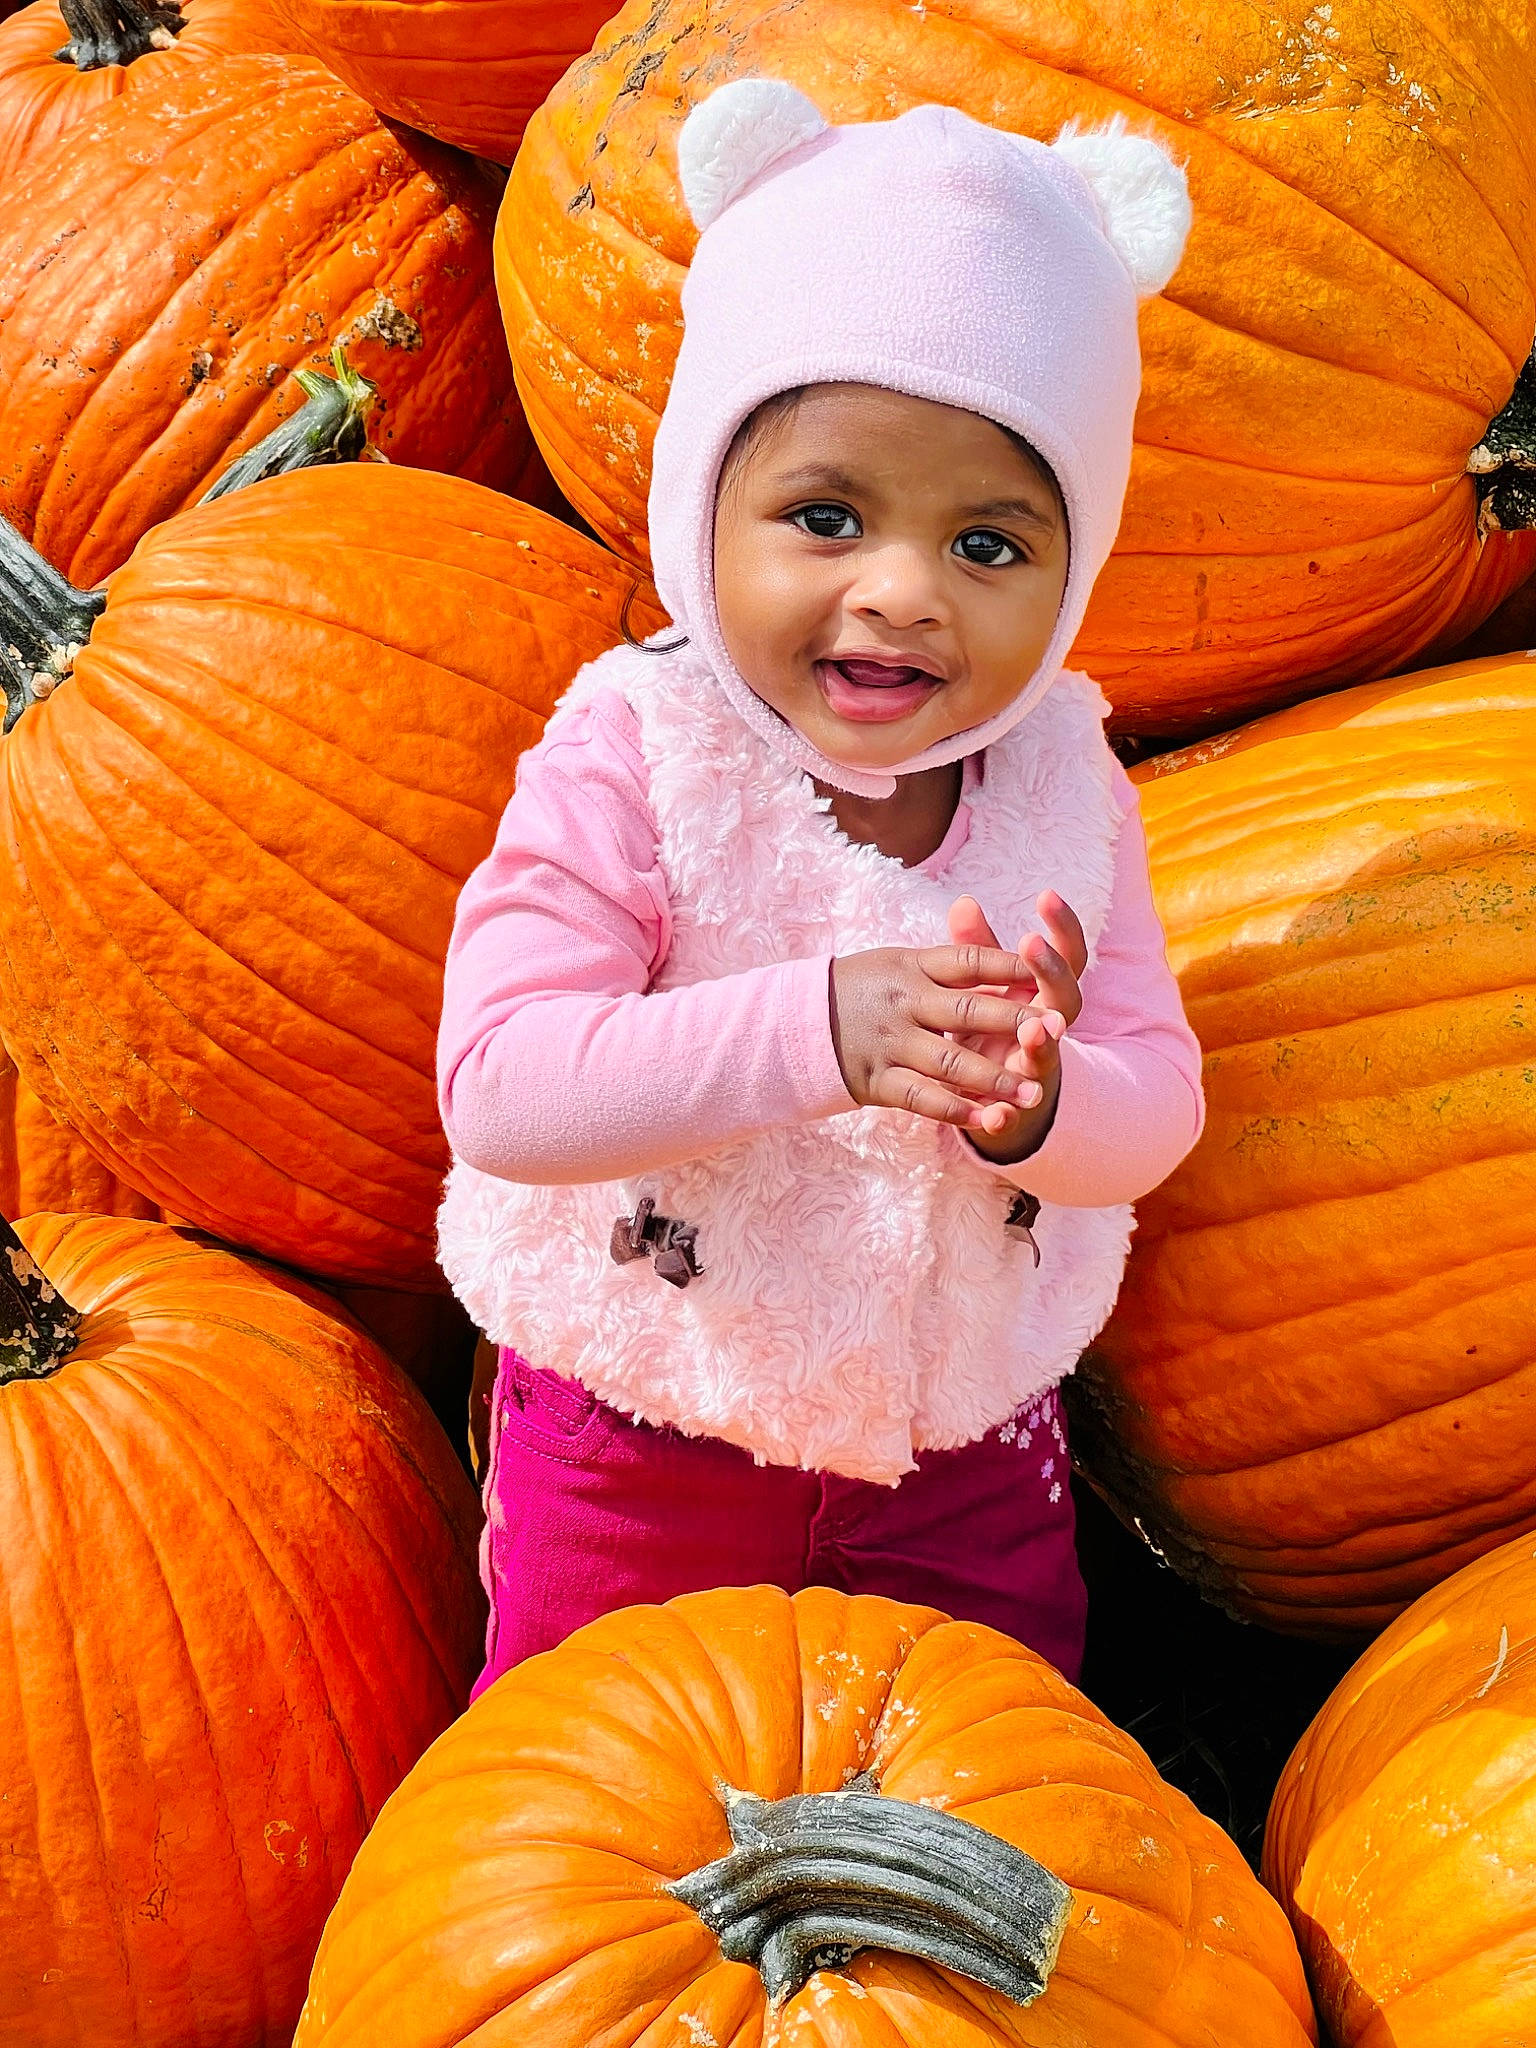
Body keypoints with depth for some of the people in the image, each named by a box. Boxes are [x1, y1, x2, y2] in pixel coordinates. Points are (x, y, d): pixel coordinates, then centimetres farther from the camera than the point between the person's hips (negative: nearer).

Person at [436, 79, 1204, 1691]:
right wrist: (813, 1029, -44)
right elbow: (497, 1089, -32)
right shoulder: (633, 756, -24)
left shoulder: (1061, 777, -12)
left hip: (965, 1421, 3)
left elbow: (1156, 1105, -11)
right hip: (646, 1424, -2)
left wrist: (1039, 1103, -36)